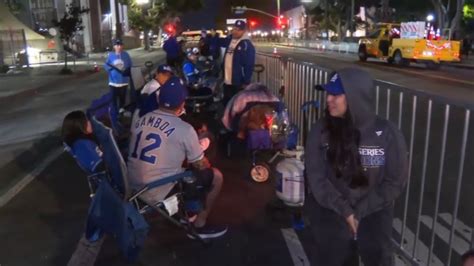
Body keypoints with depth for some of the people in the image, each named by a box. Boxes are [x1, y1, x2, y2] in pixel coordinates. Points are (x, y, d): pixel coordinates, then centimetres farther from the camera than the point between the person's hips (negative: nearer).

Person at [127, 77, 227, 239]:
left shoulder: (140, 120, 4)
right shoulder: (185, 129, -15)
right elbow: (200, 166, -4)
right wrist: (206, 163, 20)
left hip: (133, 188, 7)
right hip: (158, 194, -7)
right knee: (216, 176, 6)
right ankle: (199, 225, 16)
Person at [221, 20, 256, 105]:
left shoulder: (247, 45, -15)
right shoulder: (229, 40, 8)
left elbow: (249, 65, -18)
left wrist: (246, 82, -20)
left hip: (239, 83, -8)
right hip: (227, 82, 8)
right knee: (226, 104, 18)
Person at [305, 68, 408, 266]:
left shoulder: (387, 133, -7)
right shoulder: (320, 130, -6)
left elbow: (395, 181, -3)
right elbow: (317, 178, -5)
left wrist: (360, 212, -11)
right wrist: (345, 212, -14)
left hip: (373, 209, 0)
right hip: (330, 208, 0)